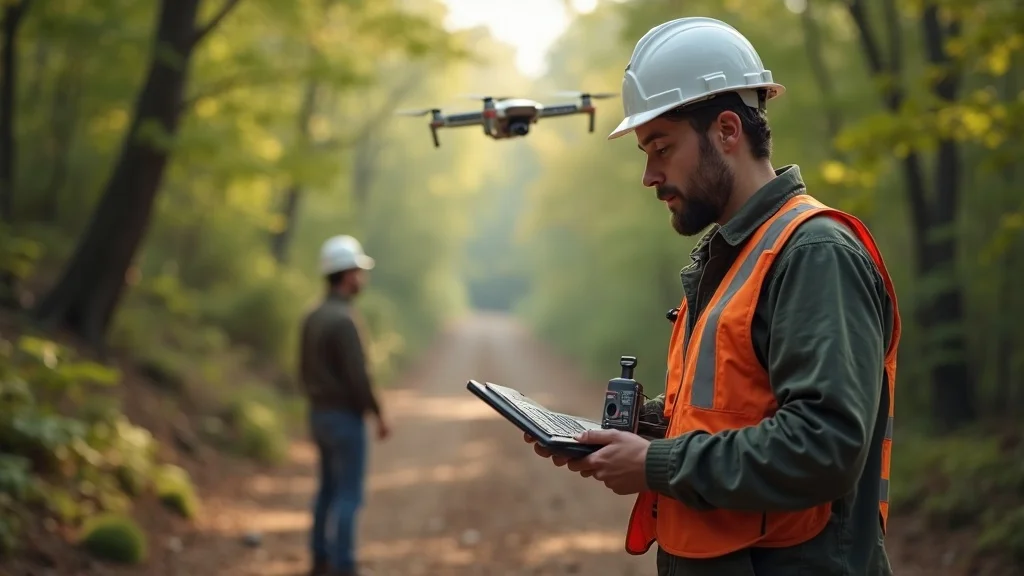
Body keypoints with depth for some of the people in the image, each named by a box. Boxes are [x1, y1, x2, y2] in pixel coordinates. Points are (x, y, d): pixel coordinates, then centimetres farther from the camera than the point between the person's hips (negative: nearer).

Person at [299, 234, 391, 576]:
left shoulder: (313, 317, 7)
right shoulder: (343, 320, -22)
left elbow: (305, 369, 14)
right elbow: (357, 376, -24)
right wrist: (379, 415, -12)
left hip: (320, 414, 9)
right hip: (345, 418, -9)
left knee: (330, 488, 17)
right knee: (349, 494, -3)